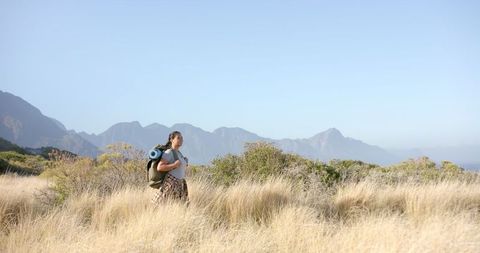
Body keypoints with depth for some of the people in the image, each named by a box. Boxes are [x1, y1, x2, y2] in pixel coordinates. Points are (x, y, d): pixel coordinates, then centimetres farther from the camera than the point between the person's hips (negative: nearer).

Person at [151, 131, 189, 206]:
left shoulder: (178, 153, 15)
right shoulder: (169, 153, -12)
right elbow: (159, 167, -19)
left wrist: (184, 166, 11)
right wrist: (174, 165, -22)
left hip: (179, 184, 9)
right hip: (171, 183, -9)